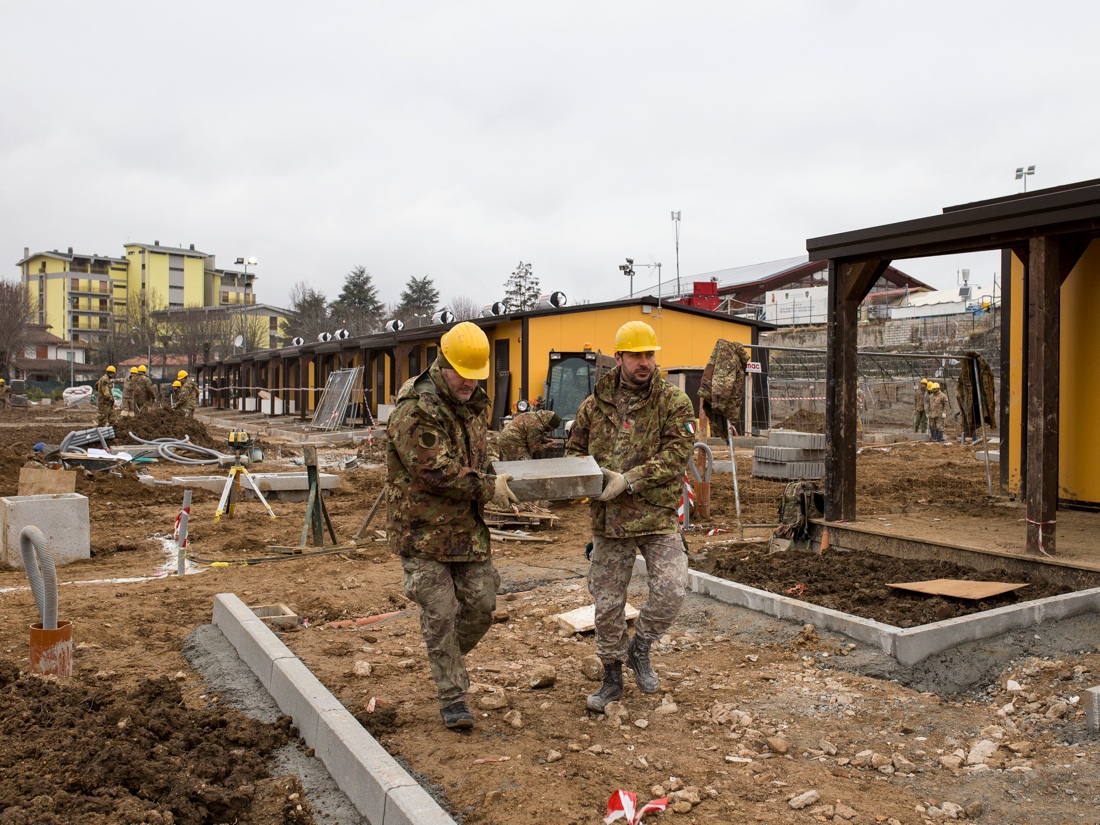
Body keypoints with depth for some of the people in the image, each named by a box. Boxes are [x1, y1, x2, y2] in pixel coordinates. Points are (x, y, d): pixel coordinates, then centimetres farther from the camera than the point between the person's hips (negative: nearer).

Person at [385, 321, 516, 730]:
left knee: (482, 603, 9)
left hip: (467, 526, 7)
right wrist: (488, 488, -17)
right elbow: (437, 472, -25)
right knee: (440, 613, -1)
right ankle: (452, 697, 12)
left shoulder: (475, 402, 8)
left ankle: (449, 661, 36)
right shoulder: (415, 412, -20)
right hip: (422, 529, -7)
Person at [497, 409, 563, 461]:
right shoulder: (536, 426, -26)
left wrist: (545, 440, 9)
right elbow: (535, 447, -17)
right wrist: (547, 445, -2)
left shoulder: (535, 416, 4)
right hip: (512, 443, -11)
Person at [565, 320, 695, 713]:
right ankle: (612, 679, 29)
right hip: (609, 519, 2)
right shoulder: (595, 404, 6)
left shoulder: (674, 402, -3)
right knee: (607, 603, 9)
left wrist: (628, 479, -22)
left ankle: (640, 647, 14)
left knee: (671, 589, -17)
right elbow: (574, 451, 15)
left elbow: (675, 455, -13)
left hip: (658, 517, -2)